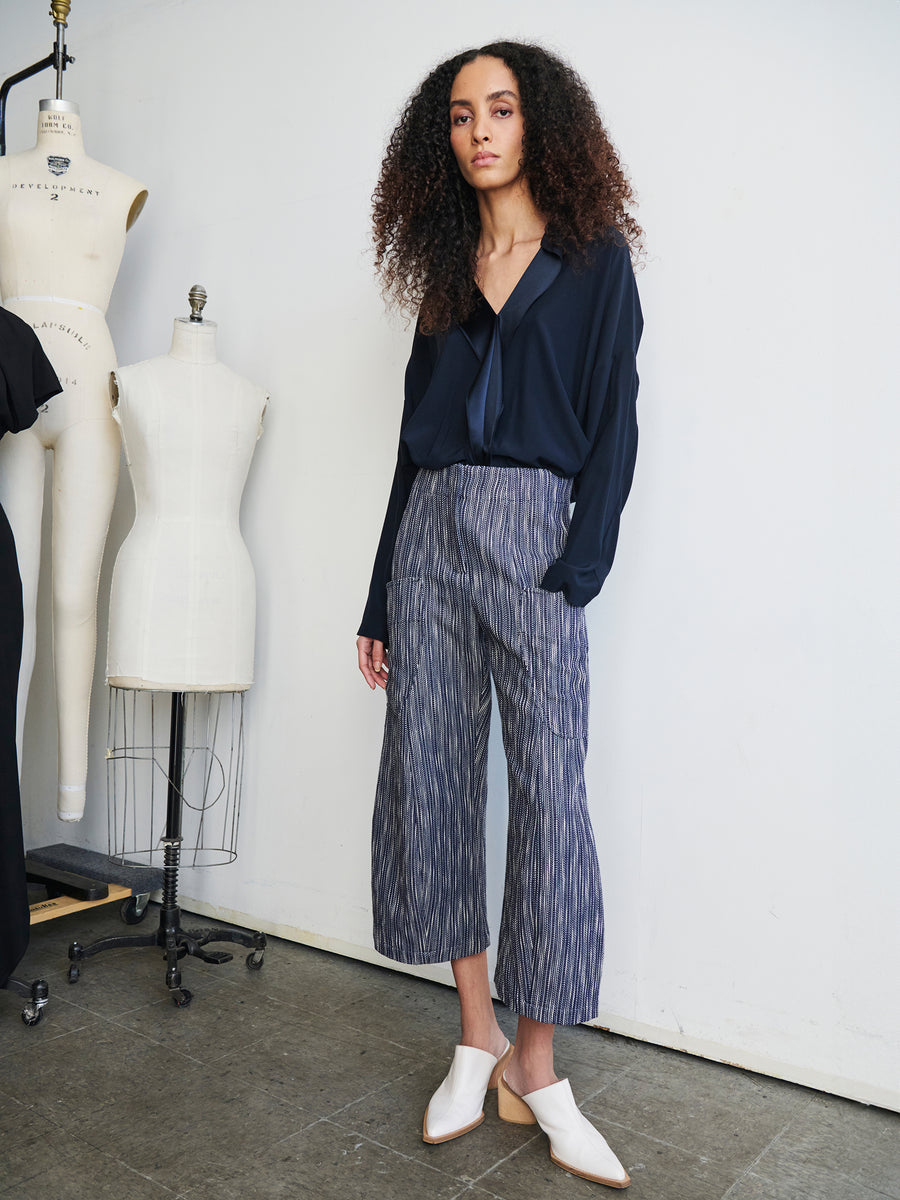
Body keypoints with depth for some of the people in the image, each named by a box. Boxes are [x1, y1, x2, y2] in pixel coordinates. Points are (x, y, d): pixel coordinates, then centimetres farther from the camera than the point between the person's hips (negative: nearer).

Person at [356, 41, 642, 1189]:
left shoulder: (594, 260, 8)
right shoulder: (448, 271, 18)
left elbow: (613, 426, -1)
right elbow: (415, 437, 15)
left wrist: (578, 568, -14)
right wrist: (380, 600, 11)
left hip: (534, 534, -4)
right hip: (430, 532, 4)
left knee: (549, 791, -7)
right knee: (431, 780, 2)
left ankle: (534, 1069, 8)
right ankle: (476, 1040, 16)